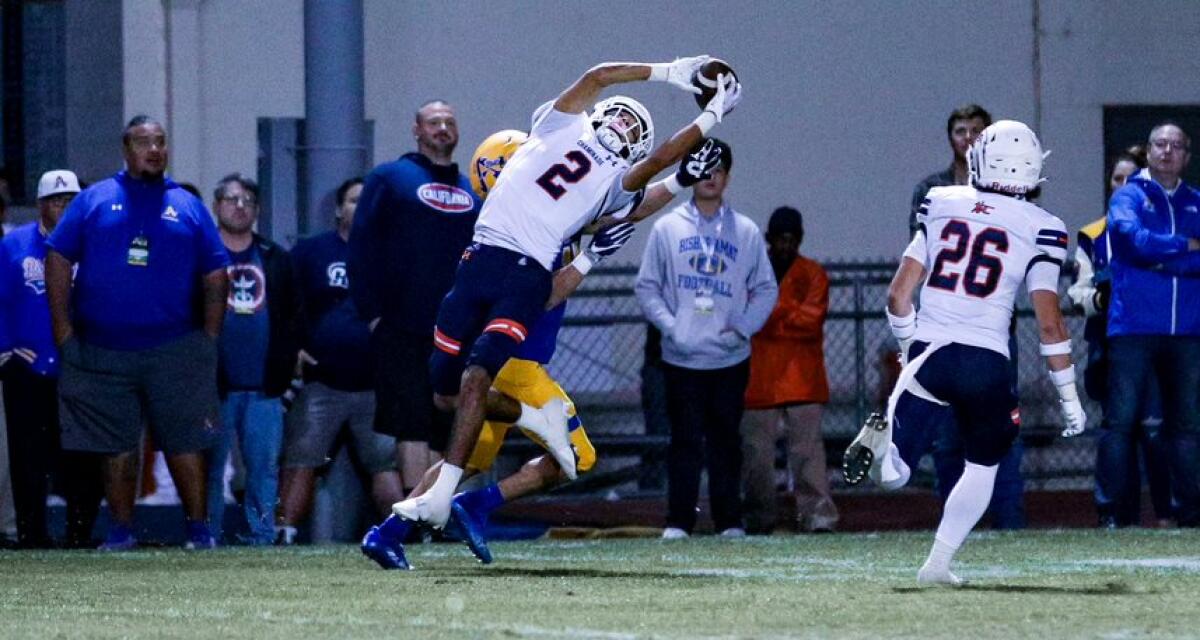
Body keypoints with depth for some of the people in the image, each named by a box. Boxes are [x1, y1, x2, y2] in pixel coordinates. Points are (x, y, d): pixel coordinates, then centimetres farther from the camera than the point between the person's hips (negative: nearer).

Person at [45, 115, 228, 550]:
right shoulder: (94, 201, 7)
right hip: (104, 350, 0)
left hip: (174, 351, 0)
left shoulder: (187, 207, 10)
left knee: (185, 442, -1)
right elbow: (58, 262, 4)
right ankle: (121, 528, 11)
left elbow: (215, 275, 10)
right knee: (116, 446, 3)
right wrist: (64, 332, -3)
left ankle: (197, 528, 5)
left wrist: (208, 337, 2)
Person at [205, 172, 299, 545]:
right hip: (215, 387, -3)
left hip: (264, 388, 3)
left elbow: (293, 317, 15)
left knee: (265, 468, 1)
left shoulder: (276, 260, 15)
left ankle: (263, 537, 5)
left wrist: (285, 367, 3)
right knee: (210, 468, -1)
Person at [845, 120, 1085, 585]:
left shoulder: (940, 204, 8)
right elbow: (1049, 324, -3)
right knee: (982, 467, 22)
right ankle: (938, 563, 13)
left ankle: (881, 437, -29)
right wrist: (1069, 397, 5)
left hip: (929, 352, 2)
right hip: (987, 362, -1)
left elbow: (898, 293, 9)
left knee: (891, 475, 5)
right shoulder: (1037, 227, -1)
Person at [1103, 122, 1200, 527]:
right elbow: (1134, 239, -15)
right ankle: (1115, 509, -4)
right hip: (1134, 326, -4)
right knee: (1122, 420, -6)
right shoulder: (1129, 197, 4)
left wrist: (1161, 258, -10)